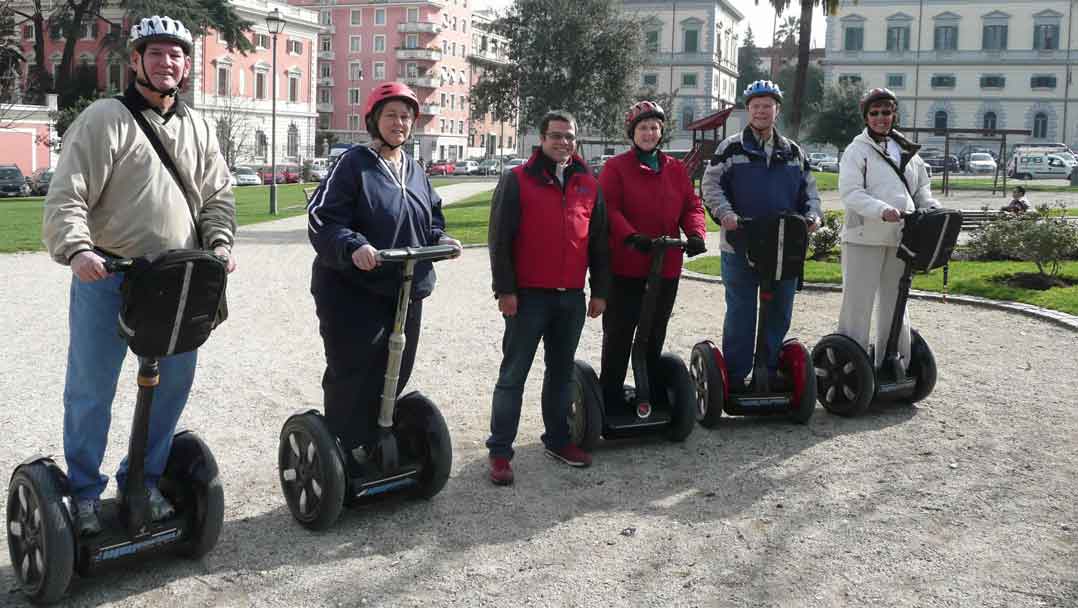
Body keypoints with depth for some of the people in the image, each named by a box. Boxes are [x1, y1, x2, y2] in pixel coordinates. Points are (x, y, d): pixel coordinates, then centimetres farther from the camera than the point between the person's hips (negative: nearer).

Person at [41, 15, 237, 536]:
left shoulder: (198, 129, 12)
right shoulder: (105, 119, -5)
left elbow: (218, 195, 14)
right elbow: (66, 196, -11)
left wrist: (219, 242, -6)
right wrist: (78, 250, -28)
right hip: (106, 278, -5)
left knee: (173, 385, 11)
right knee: (91, 389, 3)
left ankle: (143, 480, 29)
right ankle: (84, 490, 20)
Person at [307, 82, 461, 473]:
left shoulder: (415, 171, 14)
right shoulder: (354, 163, -8)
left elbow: (431, 220, 22)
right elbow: (322, 218, -15)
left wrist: (441, 240, 0)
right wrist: (354, 247, -32)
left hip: (405, 292, 7)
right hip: (352, 291, -7)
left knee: (395, 376, 14)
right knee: (352, 380, -3)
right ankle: (345, 465, 10)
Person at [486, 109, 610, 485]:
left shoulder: (588, 185, 11)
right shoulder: (517, 181, -3)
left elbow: (598, 242, 14)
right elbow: (500, 239, -6)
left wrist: (599, 291, 11)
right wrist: (504, 289, -12)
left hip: (572, 298, 5)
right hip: (528, 296, -5)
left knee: (561, 372, 14)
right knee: (513, 375, -2)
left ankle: (558, 440, 26)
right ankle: (500, 452, 3)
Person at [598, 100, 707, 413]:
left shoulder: (676, 169, 11)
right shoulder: (616, 167, -3)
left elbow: (691, 206, 9)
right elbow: (608, 208, -14)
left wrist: (695, 233, -11)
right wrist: (630, 236, -29)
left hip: (666, 268, 5)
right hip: (625, 268, -5)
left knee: (655, 335, 15)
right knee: (618, 334, 2)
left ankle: (652, 393, 28)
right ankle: (610, 397, 12)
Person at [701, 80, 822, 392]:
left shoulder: (793, 152, 13)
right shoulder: (731, 148, 1)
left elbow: (809, 189, 19)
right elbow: (711, 184, -4)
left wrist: (812, 214, 0)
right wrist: (725, 212, -20)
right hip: (740, 247, -4)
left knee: (779, 313, 10)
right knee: (740, 314, 2)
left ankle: (771, 371, 23)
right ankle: (735, 375, 10)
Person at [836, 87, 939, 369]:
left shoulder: (908, 151, 16)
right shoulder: (857, 150, -4)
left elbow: (922, 189, 21)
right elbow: (850, 192, -16)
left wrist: (934, 211, 0)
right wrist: (882, 211, -30)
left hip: (900, 238, 6)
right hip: (865, 237, -6)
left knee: (895, 302, 15)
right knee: (858, 303, -3)